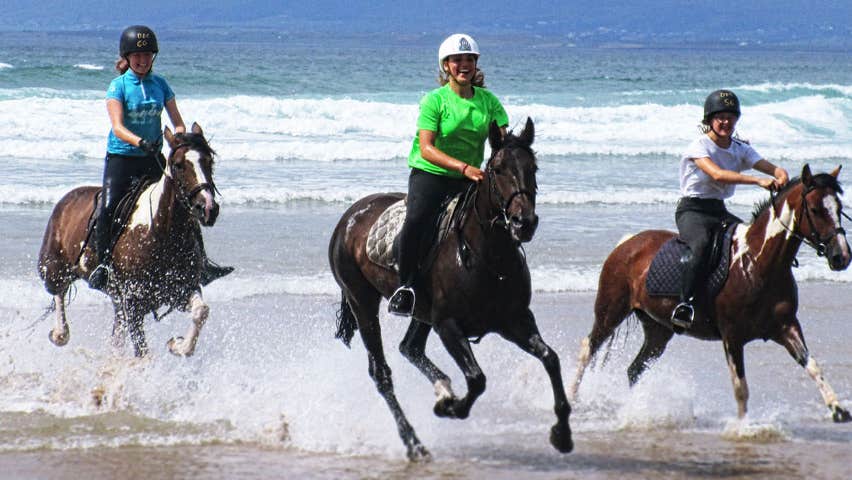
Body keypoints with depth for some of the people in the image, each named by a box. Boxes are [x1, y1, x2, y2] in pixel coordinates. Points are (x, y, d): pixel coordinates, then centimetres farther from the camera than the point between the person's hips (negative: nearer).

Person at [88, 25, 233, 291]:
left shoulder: (160, 84, 6)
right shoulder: (118, 86, -6)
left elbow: (177, 122, 5)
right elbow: (117, 127, -18)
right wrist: (140, 142, -36)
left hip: (153, 159, 4)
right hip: (121, 157, -4)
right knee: (108, 208, -22)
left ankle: (202, 264, 4)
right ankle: (103, 264, -11)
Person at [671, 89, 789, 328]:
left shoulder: (741, 149, 8)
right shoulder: (699, 146, -12)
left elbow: (772, 168, -3)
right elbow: (717, 174, -29)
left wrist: (781, 179, -29)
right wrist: (758, 180, -38)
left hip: (720, 211, 7)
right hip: (692, 210, -6)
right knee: (701, 243, -37)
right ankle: (685, 304, -36)